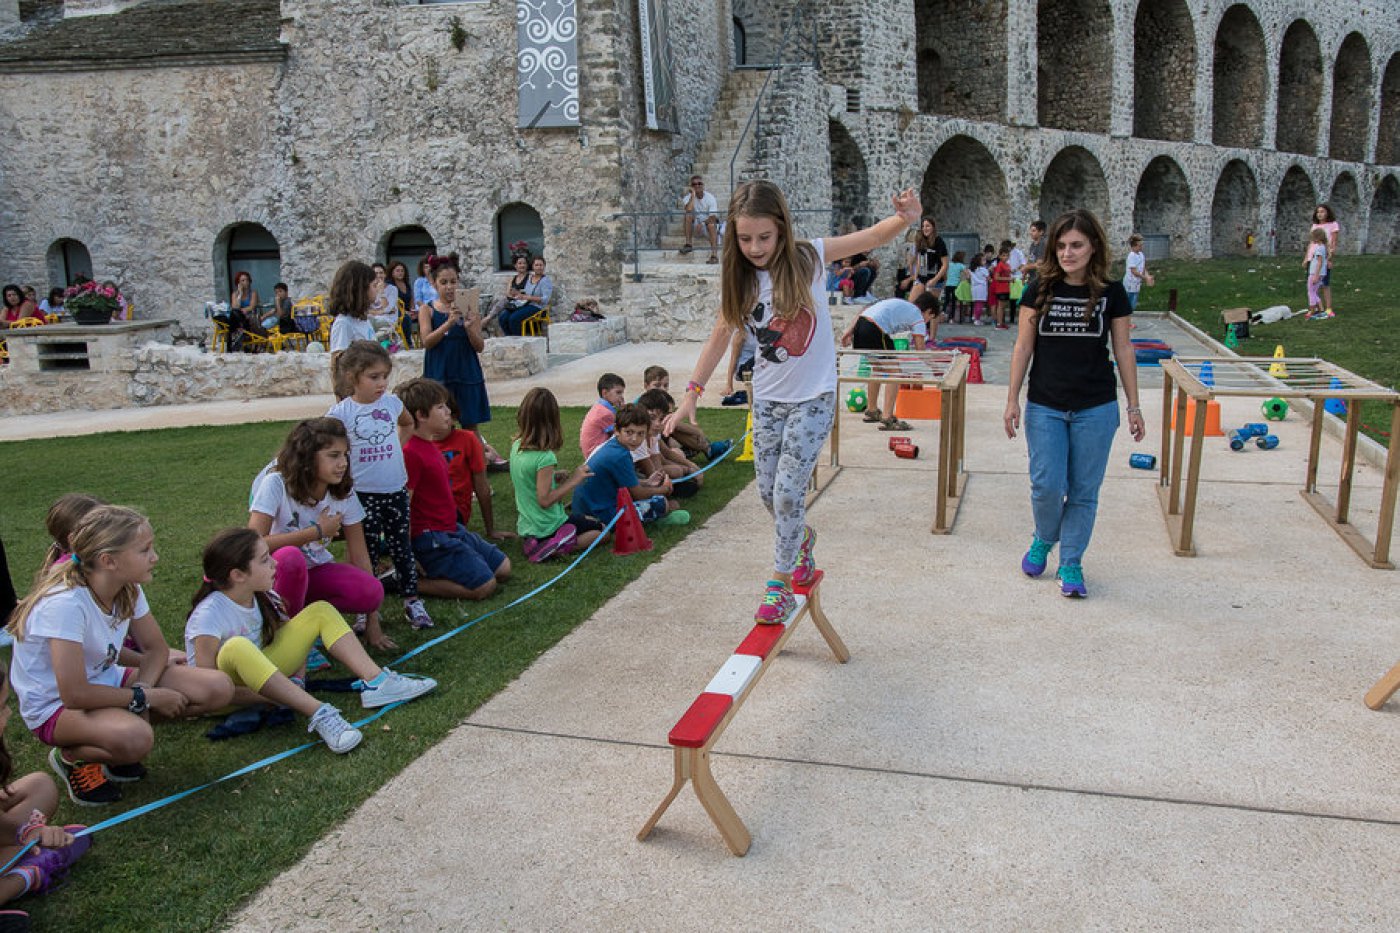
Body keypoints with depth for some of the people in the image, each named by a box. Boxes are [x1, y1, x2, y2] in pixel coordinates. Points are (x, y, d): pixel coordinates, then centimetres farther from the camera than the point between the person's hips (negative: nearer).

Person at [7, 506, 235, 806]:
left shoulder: (129, 589, -7)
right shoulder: (66, 603, -29)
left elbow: (156, 648, 4)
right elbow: (74, 694, -29)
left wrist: (142, 686, -16)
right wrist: (146, 697, -20)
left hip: (106, 681, 8)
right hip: (55, 705, -8)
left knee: (219, 689, -13)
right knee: (135, 738, -40)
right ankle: (72, 755, -5)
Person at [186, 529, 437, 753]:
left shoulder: (262, 597, -5)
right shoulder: (209, 615, -24)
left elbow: (290, 635, 4)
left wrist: (296, 680, -14)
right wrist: (273, 698, -29)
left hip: (259, 671, 7)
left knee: (320, 611, -3)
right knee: (237, 647, -41)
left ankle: (376, 682, -18)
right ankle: (319, 714, -43)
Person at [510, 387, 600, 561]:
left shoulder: (516, 446, -2)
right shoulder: (545, 457, -26)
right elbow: (545, 500, -25)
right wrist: (573, 480, -17)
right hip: (548, 529, -9)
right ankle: (560, 547, -12)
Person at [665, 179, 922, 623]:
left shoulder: (808, 258, -14)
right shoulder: (739, 280, -4)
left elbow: (876, 236, -17)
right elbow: (720, 336, 6)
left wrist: (905, 218, -39)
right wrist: (691, 394, 5)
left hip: (813, 398, -4)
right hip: (767, 399, 4)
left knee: (787, 492, -10)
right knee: (769, 495, 10)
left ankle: (780, 582, 8)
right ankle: (802, 538, 42)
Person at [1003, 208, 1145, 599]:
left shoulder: (1111, 293, -1)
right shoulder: (1039, 289, -2)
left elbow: (1123, 351, 5)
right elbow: (1023, 347, 2)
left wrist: (1134, 407, 6)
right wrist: (1013, 400, 0)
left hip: (1096, 408, 0)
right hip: (1045, 407, 0)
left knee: (1084, 490, 5)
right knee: (1047, 485, -3)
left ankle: (1071, 563, 20)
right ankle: (1043, 539, 28)